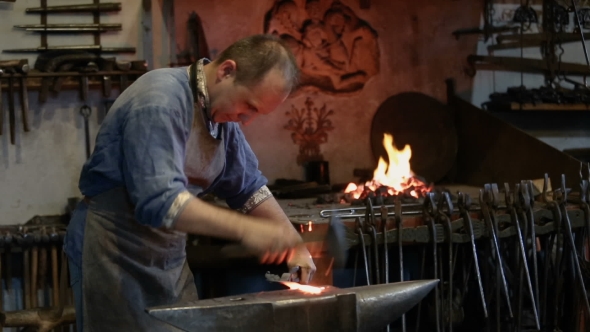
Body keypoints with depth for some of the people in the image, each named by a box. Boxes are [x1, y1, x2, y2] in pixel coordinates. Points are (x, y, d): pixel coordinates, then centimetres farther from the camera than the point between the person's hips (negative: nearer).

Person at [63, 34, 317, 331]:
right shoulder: (160, 100, -23)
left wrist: (293, 244, 5)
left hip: (168, 255, 8)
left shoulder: (222, 111, 5)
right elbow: (159, 200, -32)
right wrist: (244, 229, -34)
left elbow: (249, 187, 13)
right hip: (113, 251, -8)